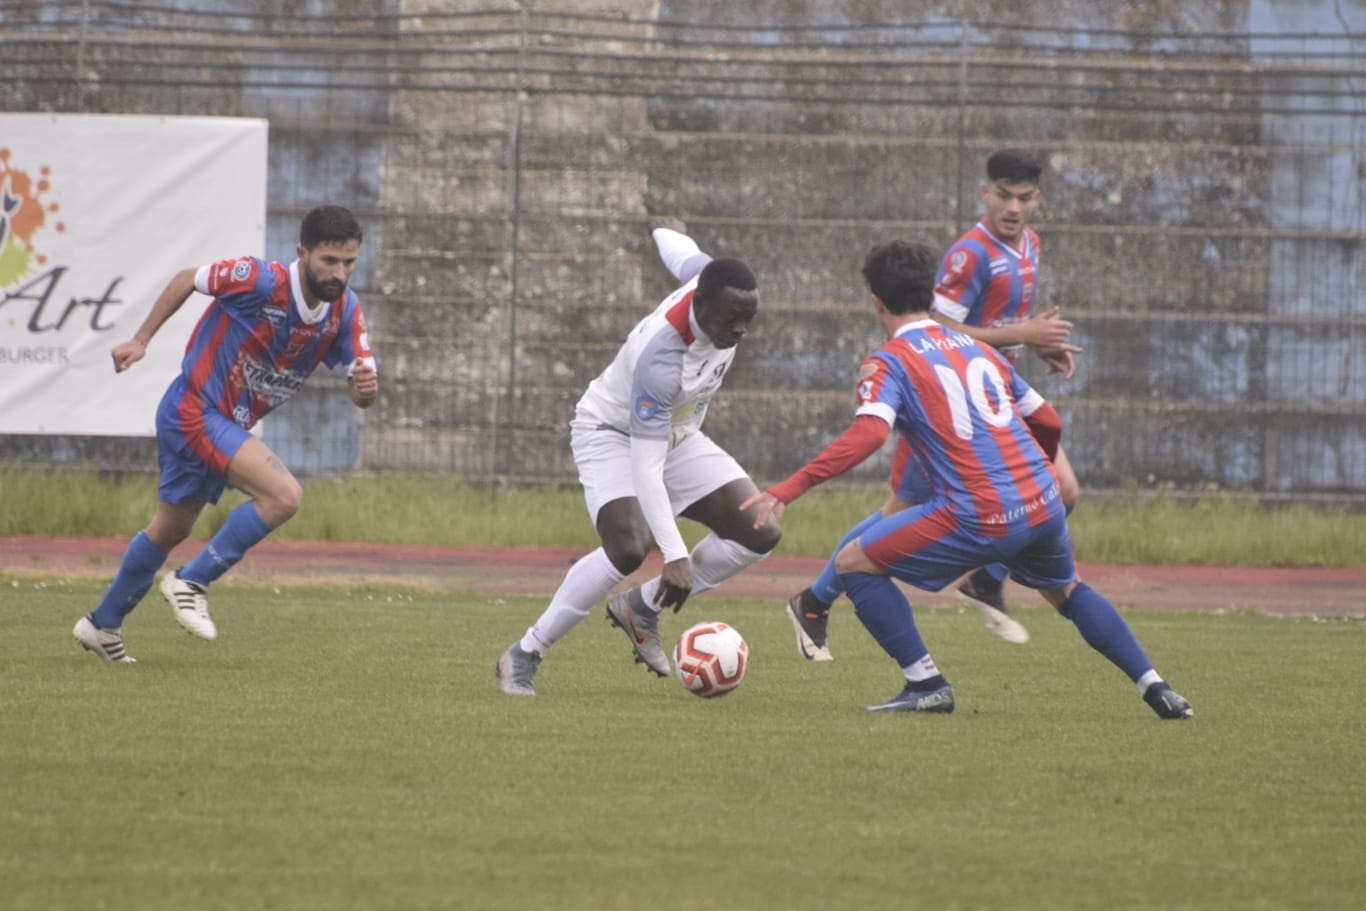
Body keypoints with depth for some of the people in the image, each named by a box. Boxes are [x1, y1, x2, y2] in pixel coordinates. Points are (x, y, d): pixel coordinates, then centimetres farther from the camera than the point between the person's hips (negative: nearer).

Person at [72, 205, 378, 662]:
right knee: (283, 495, -24)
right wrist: (141, 340, -6)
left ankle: (102, 624, 39)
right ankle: (191, 582, -11)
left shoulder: (345, 311, -7)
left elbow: (360, 395, -6)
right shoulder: (262, 281, -25)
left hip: (227, 423, 8)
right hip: (195, 412, -8)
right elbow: (187, 279, -9)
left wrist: (366, 386, -30)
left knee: (170, 530, 22)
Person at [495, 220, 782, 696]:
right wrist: (676, 557, -45)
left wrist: (668, 232, 32)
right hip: (613, 432, -8)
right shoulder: (660, 360, -39)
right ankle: (524, 655, -16)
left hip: (676, 436, 8)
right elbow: (646, 468, -40)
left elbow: (676, 247, 6)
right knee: (629, 548, -32)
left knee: (760, 534, -9)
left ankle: (643, 607, 8)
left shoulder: (710, 280, -20)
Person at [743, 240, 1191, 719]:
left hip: (978, 518, -6)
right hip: (1041, 502, 6)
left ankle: (926, 684, 4)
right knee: (1068, 592, 34)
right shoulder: (978, 348, 19)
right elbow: (1047, 421, 22)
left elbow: (867, 434, -19)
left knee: (853, 564, 7)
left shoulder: (888, 362, -1)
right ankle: (1155, 687, 26)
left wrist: (787, 490, -22)